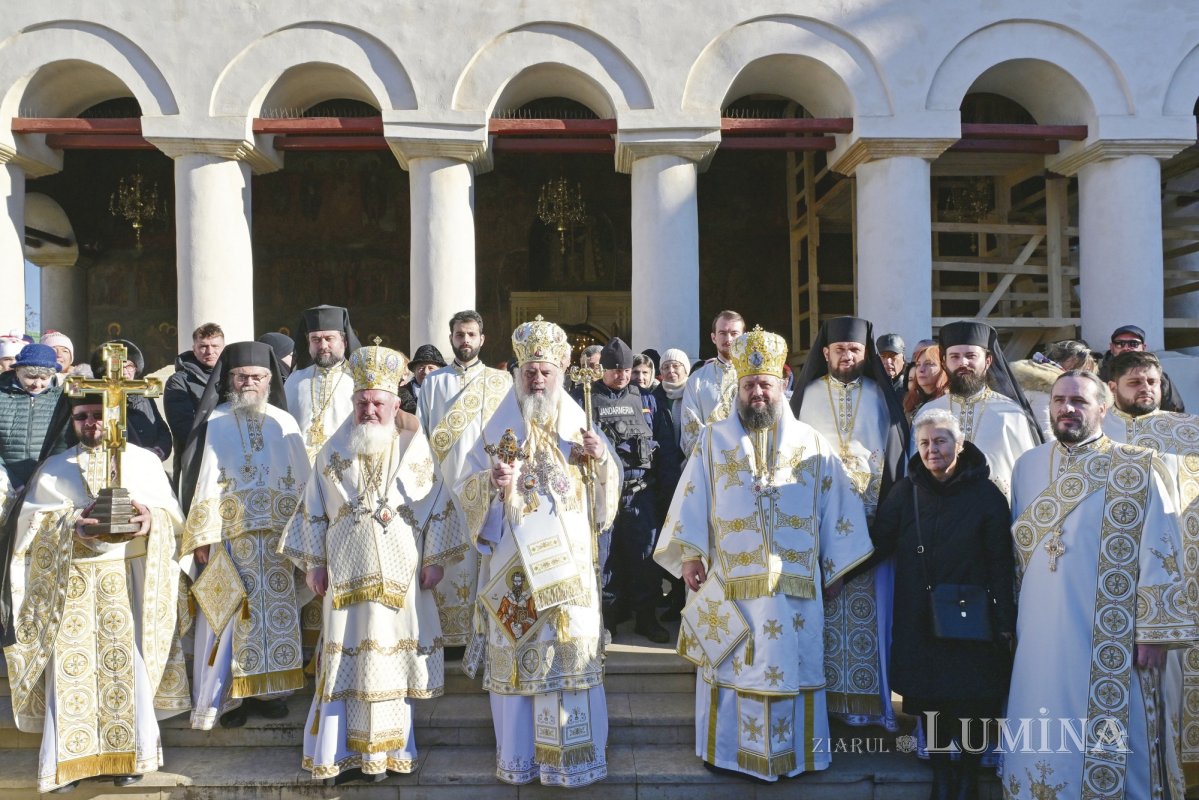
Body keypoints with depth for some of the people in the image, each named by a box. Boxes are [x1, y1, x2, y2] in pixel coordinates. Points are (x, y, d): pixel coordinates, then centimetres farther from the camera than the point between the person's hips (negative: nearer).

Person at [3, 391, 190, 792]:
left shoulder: (145, 461, 9)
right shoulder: (53, 468, 12)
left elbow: (172, 514, 4)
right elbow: (32, 523, 3)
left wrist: (150, 518, -18)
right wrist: (70, 524, -17)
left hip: (129, 579, -1)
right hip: (71, 583, 1)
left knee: (129, 664, 0)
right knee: (72, 667, 0)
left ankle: (129, 753, 12)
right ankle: (68, 759, 10)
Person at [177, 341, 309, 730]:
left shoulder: (285, 424, 8)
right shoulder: (215, 424, 2)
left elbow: (301, 482, 9)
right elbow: (204, 481, -2)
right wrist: (203, 537, -8)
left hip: (278, 537, 3)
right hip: (230, 536, -2)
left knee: (277, 610, 5)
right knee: (229, 613, 0)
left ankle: (268, 688, 17)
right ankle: (226, 695, 10)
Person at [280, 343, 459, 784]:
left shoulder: (415, 448, 2)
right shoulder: (334, 450, 7)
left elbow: (435, 505, 3)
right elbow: (314, 509, 8)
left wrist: (433, 558, -1)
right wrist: (313, 562, 4)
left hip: (398, 573, -1)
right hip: (347, 572, 1)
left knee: (391, 656, 3)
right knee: (346, 657, 2)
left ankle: (383, 750, 14)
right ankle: (341, 752, 10)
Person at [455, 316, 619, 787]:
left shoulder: (579, 429, 8)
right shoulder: (497, 431, 4)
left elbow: (609, 490, 11)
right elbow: (466, 492, 2)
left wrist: (602, 459, -9)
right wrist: (491, 480, -19)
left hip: (568, 566, 1)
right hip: (513, 566, -1)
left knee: (571, 655, 1)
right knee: (514, 657, 3)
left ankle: (572, 756, 15)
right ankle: (519, 757, 17)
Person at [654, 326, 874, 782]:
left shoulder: (811, 444, 7)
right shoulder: (713, 441, 6)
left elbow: (837, 506, 9)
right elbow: (693, 501, 2)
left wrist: (835, 567, 6)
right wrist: (689, 554, -8)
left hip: (796, 586, 1)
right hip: (730, 584, 0)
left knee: (791, 665, 7)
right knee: (732, 667, 5)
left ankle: (795, 752, 20)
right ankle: (728, 750, 17)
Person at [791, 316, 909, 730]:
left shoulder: (880, 396, 10)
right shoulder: (807, 395, 8)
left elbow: (896, 451, 8)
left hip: (871, 518, 1)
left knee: (868, 607, 0)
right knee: (824, 606, -1)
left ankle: (868, 697, 9)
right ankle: (825, 691, 7)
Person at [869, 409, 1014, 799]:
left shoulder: (986, 494, -6)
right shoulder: (906, 491, 1)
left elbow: (1001, 563, -6)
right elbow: (878, 542, -3)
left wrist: (1005, 622, -8)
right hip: (918, 620, 2)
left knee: (970, 699, 5)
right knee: (929, 697, 10)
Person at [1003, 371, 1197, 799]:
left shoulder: (1137, 468, -1)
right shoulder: (1028, 466, 11)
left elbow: (1158, 552, -6)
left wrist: (1152, 631, -11)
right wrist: (1010, 620, 12)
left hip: (1110, 632, -3)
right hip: (1042, 631, 4)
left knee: (1108, 740, 3)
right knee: (1042, 741, 9)